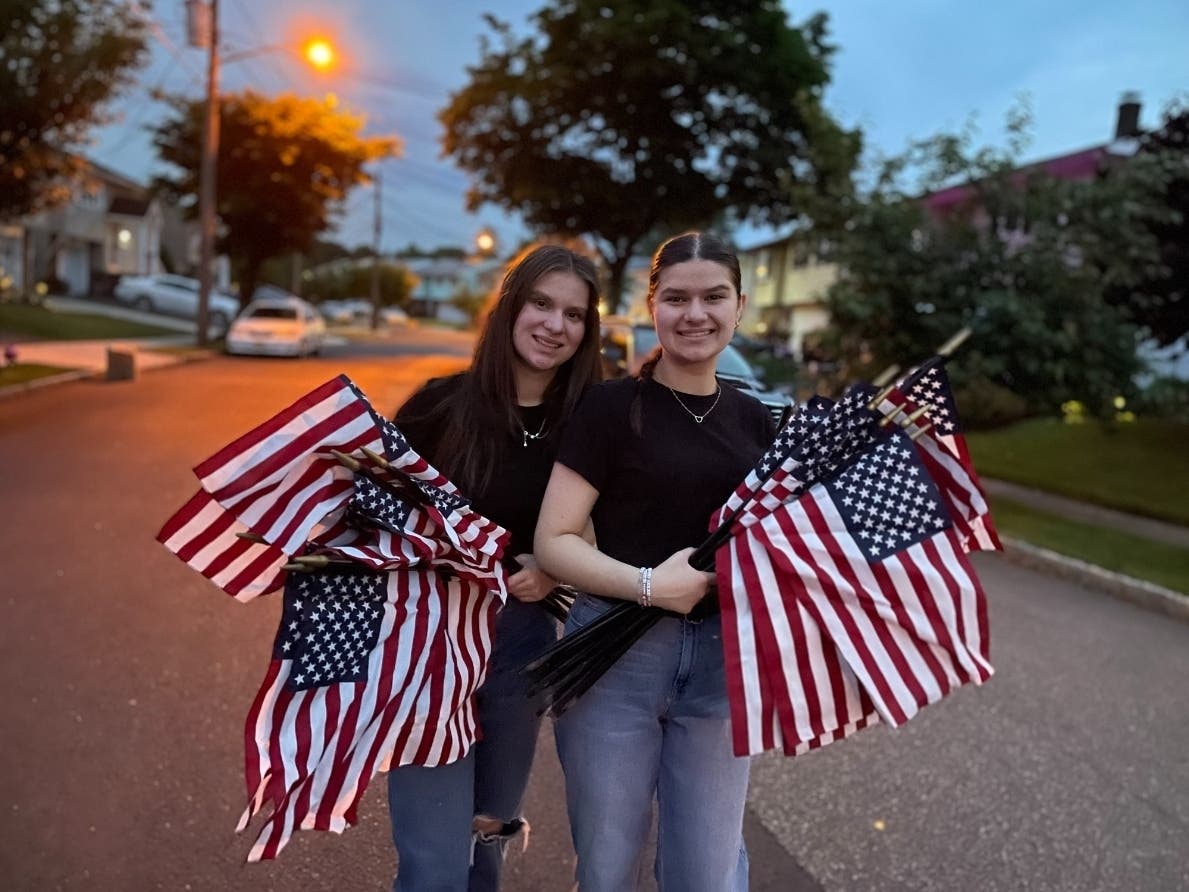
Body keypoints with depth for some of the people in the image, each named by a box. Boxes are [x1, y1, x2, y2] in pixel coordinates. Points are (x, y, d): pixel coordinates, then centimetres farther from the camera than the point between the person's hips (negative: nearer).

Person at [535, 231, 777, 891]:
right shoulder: (611, 405, -7)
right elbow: (552, 542, -10)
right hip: (616, 652, -3)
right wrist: (647, 583, -23)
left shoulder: (753, 420, 8)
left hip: (721, 657, 4)